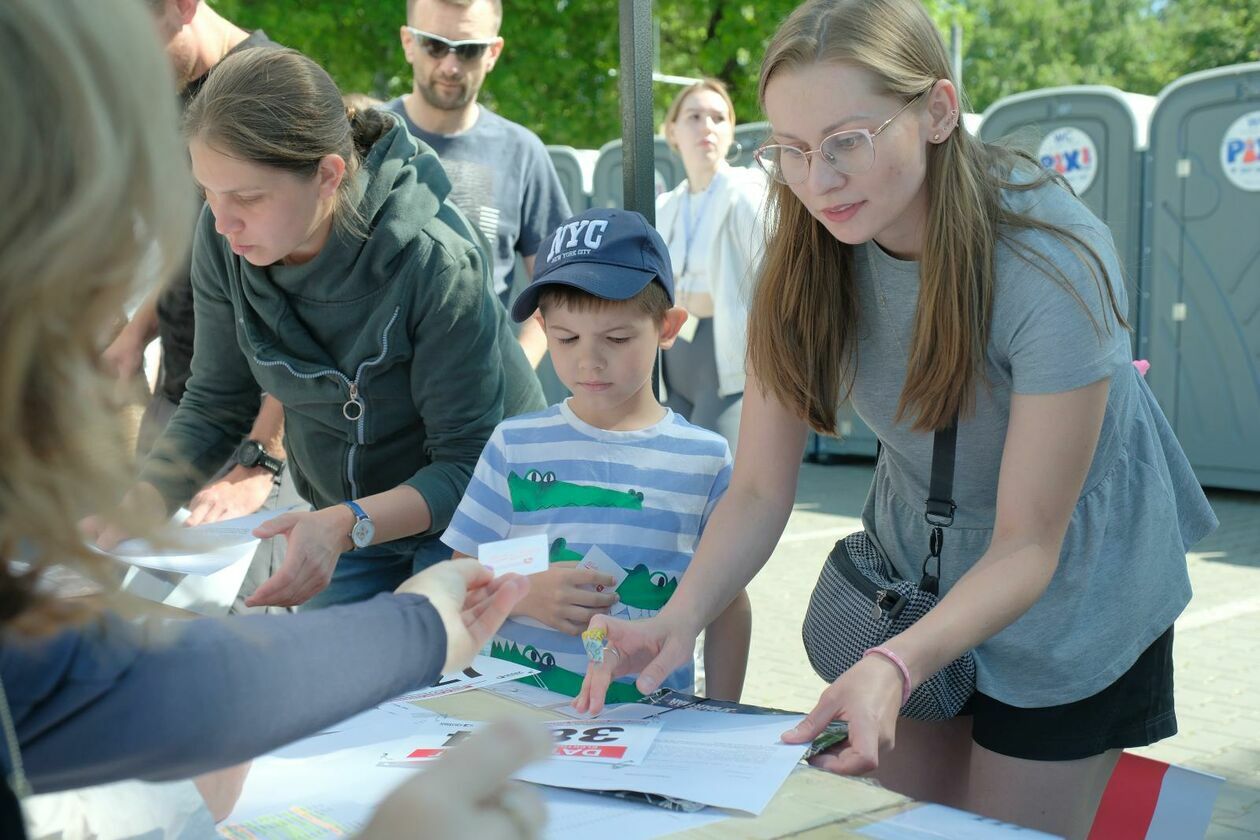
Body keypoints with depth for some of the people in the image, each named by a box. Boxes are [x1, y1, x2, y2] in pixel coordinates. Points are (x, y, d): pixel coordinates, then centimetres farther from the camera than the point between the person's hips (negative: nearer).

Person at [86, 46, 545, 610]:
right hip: (346, 519, 5)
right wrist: (143, 502, -21)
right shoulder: (221, 240, -15)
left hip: (466, 515, -4)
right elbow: (214, 403, -3)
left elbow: (467, 464, -26)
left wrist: (347, 526, -42)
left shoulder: (434, 261, -31)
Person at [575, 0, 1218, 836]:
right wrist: (681, 617, -34)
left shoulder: (1054, 265, -32)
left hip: (1071, 590, -4)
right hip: (913, 565, 4)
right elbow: (759, 490, -16)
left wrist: (895, 666, -43)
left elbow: (1027, 547, -27)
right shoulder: (808, 258, -18)